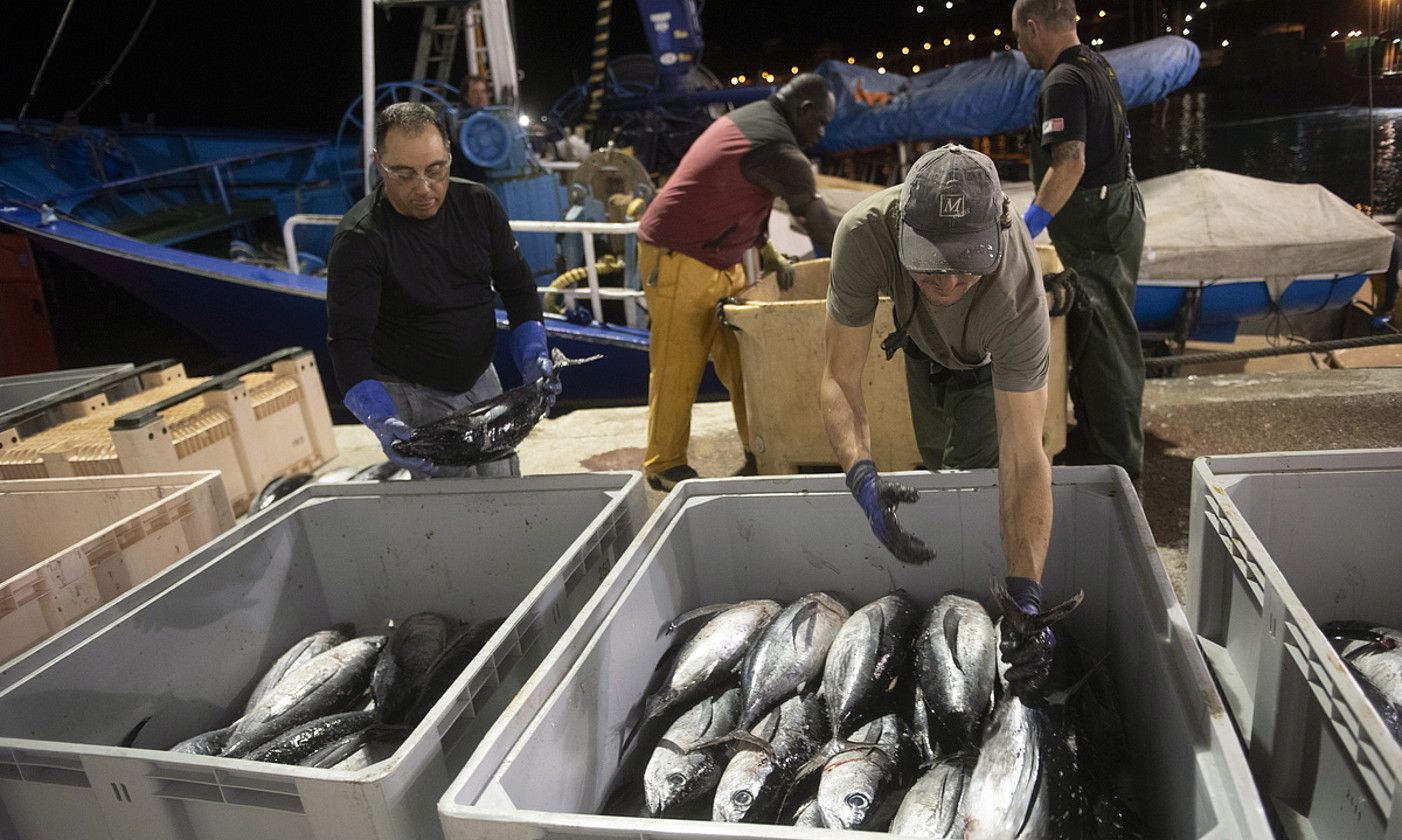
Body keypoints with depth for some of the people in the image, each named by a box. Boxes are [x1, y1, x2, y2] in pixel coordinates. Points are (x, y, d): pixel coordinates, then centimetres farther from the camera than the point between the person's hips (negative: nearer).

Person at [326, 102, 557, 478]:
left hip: (481, 377, 5)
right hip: (411, 396, -5)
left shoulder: (479, 204, -6)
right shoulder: (360, 239, -21)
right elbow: (347, 341, -23)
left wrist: (534, 358, -14)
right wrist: (383, 422, -37)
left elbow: (517, 287, 1)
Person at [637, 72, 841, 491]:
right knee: (678, 369, -2)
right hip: (678, 262, -10)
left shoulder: (750, 120, 11)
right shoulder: (776, 150, -20)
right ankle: (664, 466, 10)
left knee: (743, 361, 9)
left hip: (719, 262, 10)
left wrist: (770, 254, 9)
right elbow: (822, 227, -15)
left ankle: (760, 453, 16)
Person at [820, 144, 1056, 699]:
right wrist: (861, 476, -55)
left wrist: (1025, 592, -55)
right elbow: (840, 378, -38)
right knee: (938, 463, 11)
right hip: (921, 341, 2)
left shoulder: (1019, 292, -47)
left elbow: (1024, 455, -47)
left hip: (990, 356, -2)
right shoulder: (865, 233, -44)